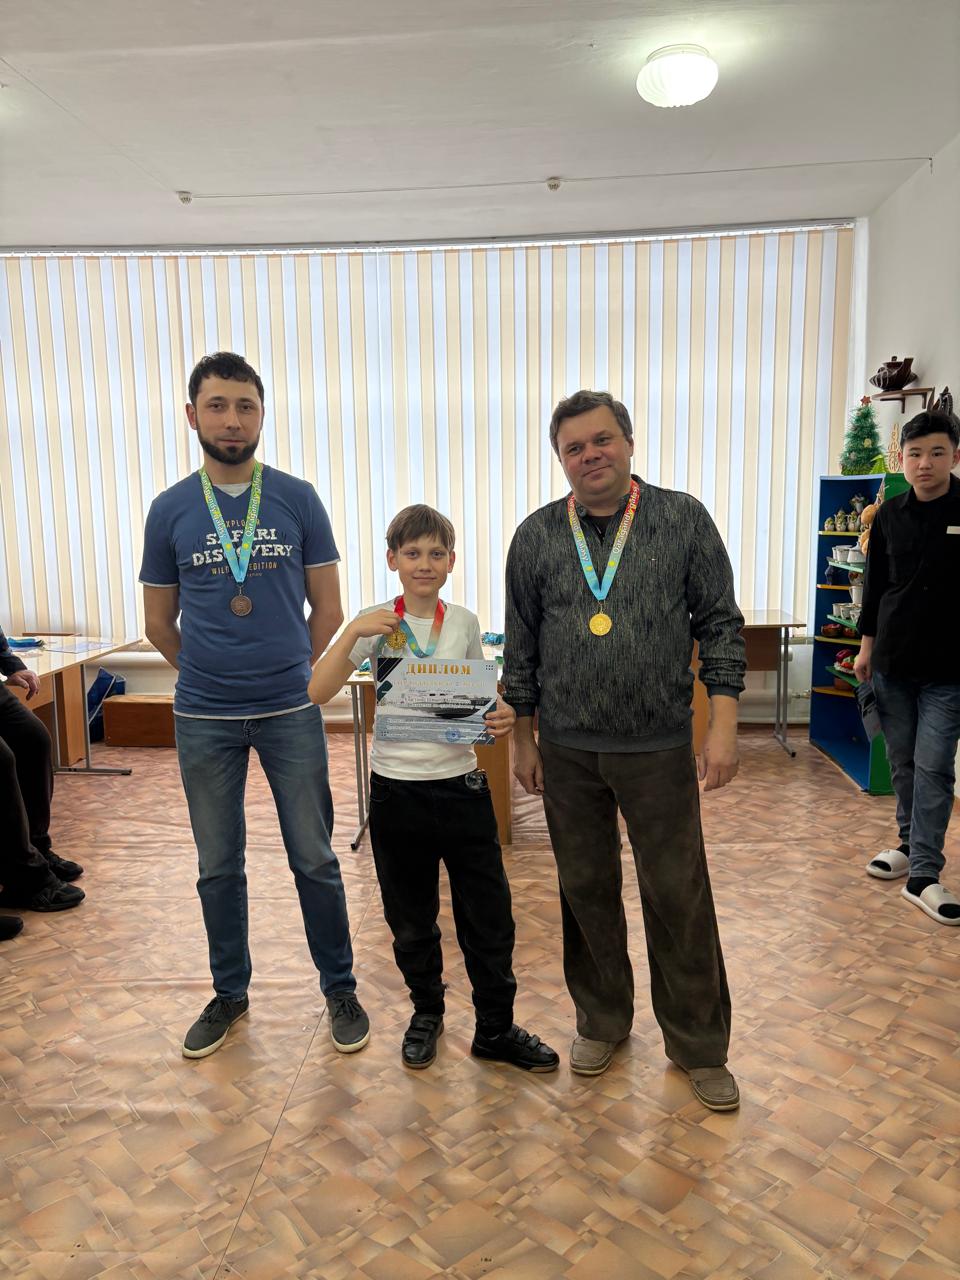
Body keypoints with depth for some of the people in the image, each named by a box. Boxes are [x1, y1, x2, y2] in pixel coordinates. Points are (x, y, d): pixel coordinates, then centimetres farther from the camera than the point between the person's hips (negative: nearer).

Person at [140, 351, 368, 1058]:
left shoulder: (298, 499, -1)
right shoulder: (171, 510, 2)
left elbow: (327, 608, 4)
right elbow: (160, 619, 10)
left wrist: (295, 677, 7)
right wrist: (210, 676, 11)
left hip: (291, 712, -1)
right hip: (204, 720, 1)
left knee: (315, 860, 7)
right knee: (219, 867, 14)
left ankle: (340, 988, 26)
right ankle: (230, 992, 34)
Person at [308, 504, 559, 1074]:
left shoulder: (465, 623, 1)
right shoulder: (377, 623, -5)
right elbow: (317, 693, -14)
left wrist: (504, 715, -10)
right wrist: (352, 634, -25)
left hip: (461, 784, 1)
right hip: (396, 787, -1)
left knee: (489, 912, 7)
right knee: (410, 918, 15)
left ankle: (496, 1028, 26)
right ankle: (427, 1012, 39)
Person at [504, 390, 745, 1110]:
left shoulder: (683, 519, -2)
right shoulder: (536, 537, 3)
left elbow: (720, 624, -1)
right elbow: (522, 646, 8)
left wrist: (724, 725, -8)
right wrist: (525, 739, 9)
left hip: (659, 748, -2)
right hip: (567, 752, 2)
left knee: (679, 895, 5)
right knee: (586, 889, 14)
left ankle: (700, 1046, 25)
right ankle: (602, 1022, 35)